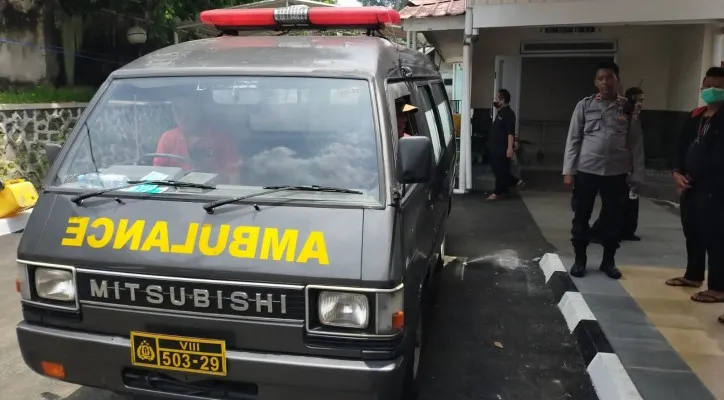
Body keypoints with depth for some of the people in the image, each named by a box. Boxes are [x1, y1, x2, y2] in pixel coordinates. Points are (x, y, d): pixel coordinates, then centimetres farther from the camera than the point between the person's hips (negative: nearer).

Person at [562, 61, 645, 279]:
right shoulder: (585, 105, 2)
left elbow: (636, 143, 3)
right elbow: (573, 139, 1)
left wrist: (636, 175, -1)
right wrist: (569, 170, -4)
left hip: (616, 172, 1)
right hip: (586, 169, 0)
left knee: (612, 218, 9)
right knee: (581, 216, 6)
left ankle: (608, 261, 24)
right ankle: (580, 259, 20)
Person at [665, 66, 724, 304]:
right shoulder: (696, 116, 15)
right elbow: (682, 146, 13)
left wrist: (691, 177, -11)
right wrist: (677, 173, -2)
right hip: (690, 186, 8)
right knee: (692, 233, 16)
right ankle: (693, 275, 30)